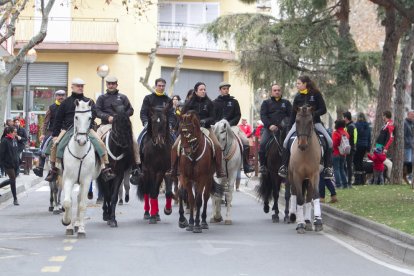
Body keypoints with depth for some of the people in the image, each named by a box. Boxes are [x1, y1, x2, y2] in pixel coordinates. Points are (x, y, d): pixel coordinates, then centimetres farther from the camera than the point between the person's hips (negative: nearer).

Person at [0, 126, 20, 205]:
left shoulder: (15, 140, 10)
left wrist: (17, 162, 16)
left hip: (14, 164, 8)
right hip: (8, 164, -8)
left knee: (12, 180, 13)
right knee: (13, 180, -5)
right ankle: (15, 199, 3)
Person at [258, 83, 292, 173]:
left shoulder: (286, 103, 19)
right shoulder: (266, 103, 15)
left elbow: (291, 115, 11)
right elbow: (263, 115, 2)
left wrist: (287, 124, -10)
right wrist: (269, 125, -15)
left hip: (283, 128, 1)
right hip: (269, 128, -1)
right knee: (263, 143, -22)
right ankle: (262, 164, -12)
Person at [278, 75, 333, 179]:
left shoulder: (316, 94, -2)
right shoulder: (298, 97, 7)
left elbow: (323, 109, -6)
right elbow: (293, 113, 12)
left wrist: (313, 114, -21)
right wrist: (291, 126, 7)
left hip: (315, 122, -2)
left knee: (329, 141, -20)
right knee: (286, 141, -18)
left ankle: (328, 167, -11)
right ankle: (284, 166, -7)